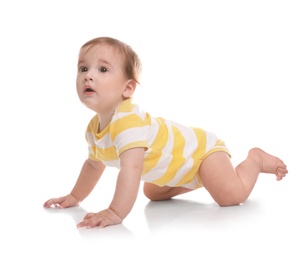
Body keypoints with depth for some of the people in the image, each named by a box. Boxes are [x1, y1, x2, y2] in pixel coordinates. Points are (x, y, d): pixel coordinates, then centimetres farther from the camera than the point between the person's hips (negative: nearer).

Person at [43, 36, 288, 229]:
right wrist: (75, 197, 15)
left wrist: (115, 212, -55)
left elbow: (131, 169, -50)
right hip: (175, 165, 9)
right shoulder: (94, 128, -7)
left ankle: (256, 159, 6)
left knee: (232, 195, -23)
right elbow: (94, 164, 13)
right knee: (152, 193, 26)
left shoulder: (128, 120, -38)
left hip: (202, 148, -9)